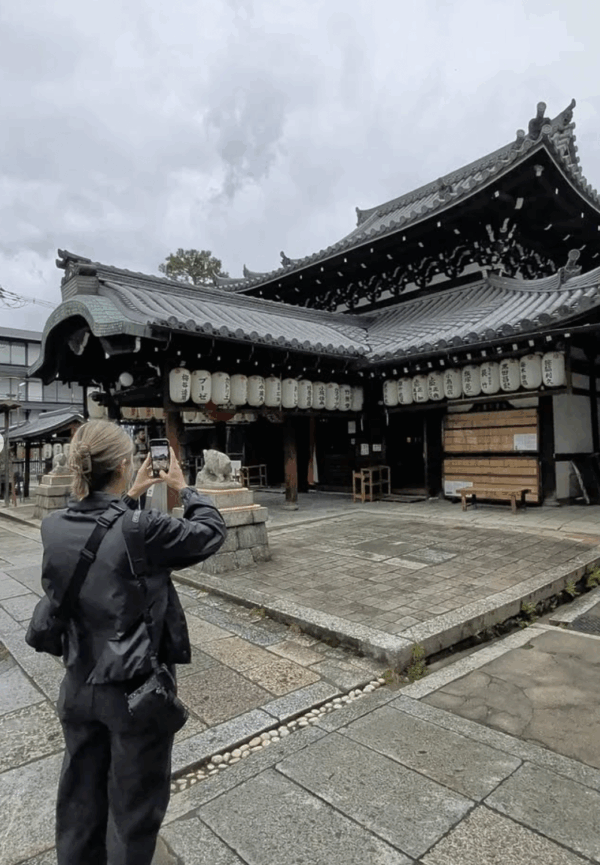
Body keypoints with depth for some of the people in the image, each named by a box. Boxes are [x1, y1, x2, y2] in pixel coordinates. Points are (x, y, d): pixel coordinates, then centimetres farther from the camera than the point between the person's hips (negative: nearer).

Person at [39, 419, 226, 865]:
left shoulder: (54, 526, -10)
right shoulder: (144, 529, -27)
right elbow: (212, 531, -11)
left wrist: (129, 498, 14)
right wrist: (184, 488, 2)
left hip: (80, 685, 6)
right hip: (135, 689, -5)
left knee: (80, 796, 26)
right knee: (134, 803, 19)